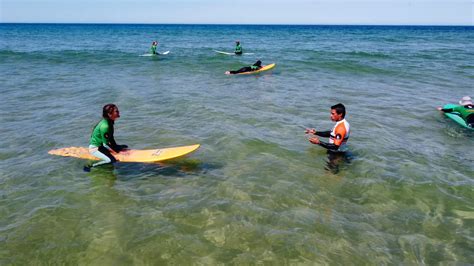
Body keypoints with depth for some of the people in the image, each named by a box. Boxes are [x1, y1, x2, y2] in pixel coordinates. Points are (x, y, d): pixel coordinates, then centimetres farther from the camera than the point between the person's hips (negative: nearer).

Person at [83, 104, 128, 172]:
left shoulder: (109, 122, 0)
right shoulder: (105, 126, -28)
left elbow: (111, 138, 11)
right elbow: (105, 144, -23)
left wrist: (116, 147, 5)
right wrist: (116, 152, -16)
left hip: (101, 145, 10)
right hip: (95, 148, -10)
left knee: (125, 147, 10)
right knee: (112, 160, -29)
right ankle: (89, 165, -15)